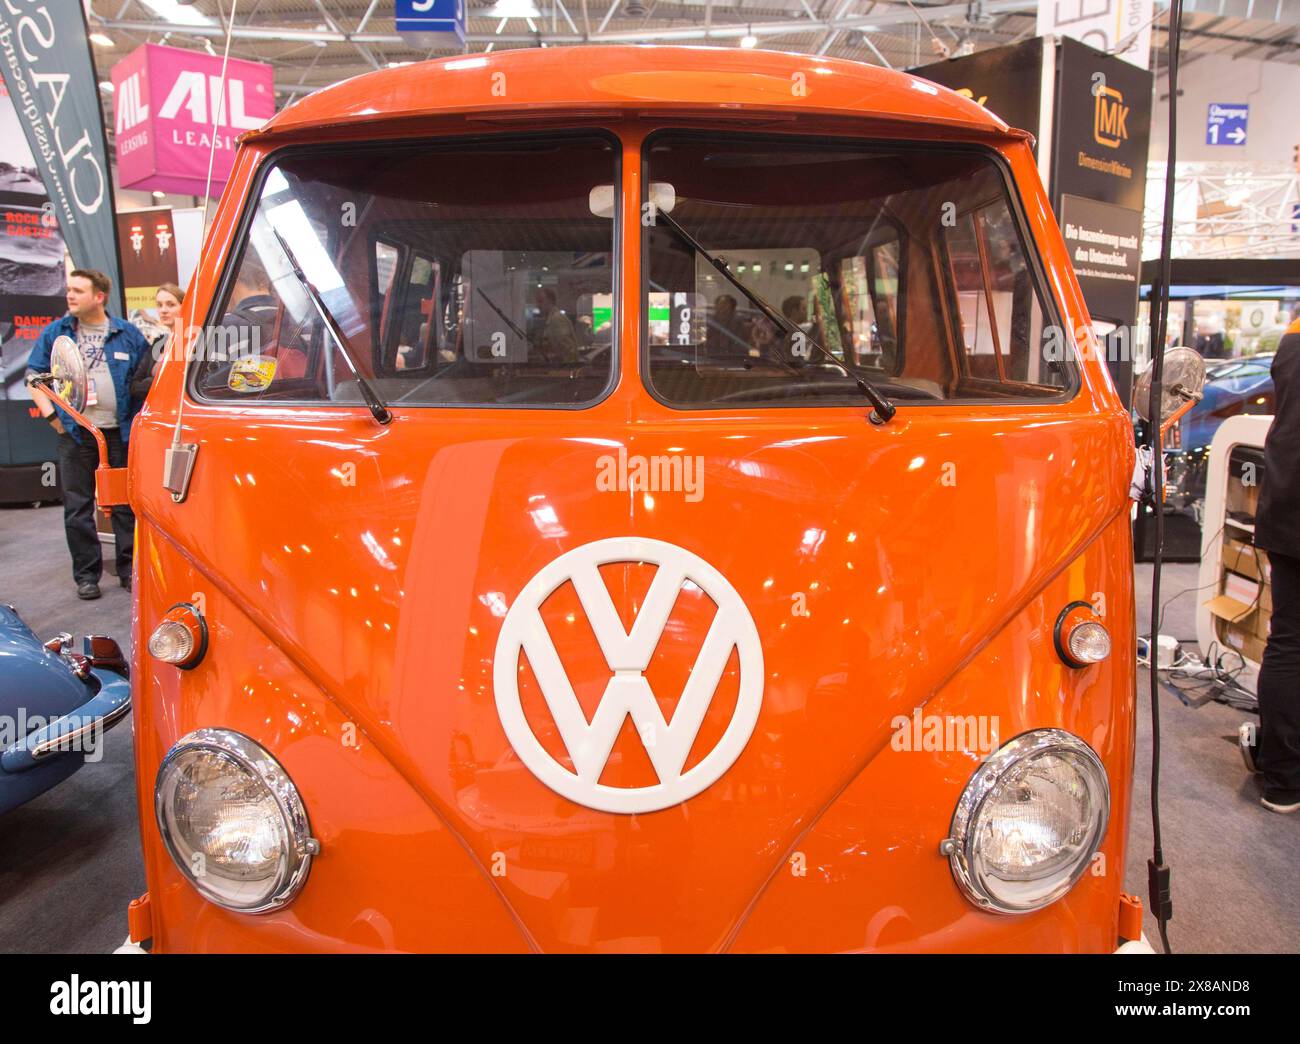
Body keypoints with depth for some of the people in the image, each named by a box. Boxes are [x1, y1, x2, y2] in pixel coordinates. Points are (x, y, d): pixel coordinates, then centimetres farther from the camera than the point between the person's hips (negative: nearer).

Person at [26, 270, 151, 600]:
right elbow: (35, 373, 11)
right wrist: (51, 414, 0)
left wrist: (136, 419, 1)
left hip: (120, 433, -1)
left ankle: (130, 570, 14)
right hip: (75, 434, 1)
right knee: (77, 507, 4)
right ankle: (86, 575, 13)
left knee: (126, 505, 5)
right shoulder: (56, 332, 5)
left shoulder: (128, 334, 3)